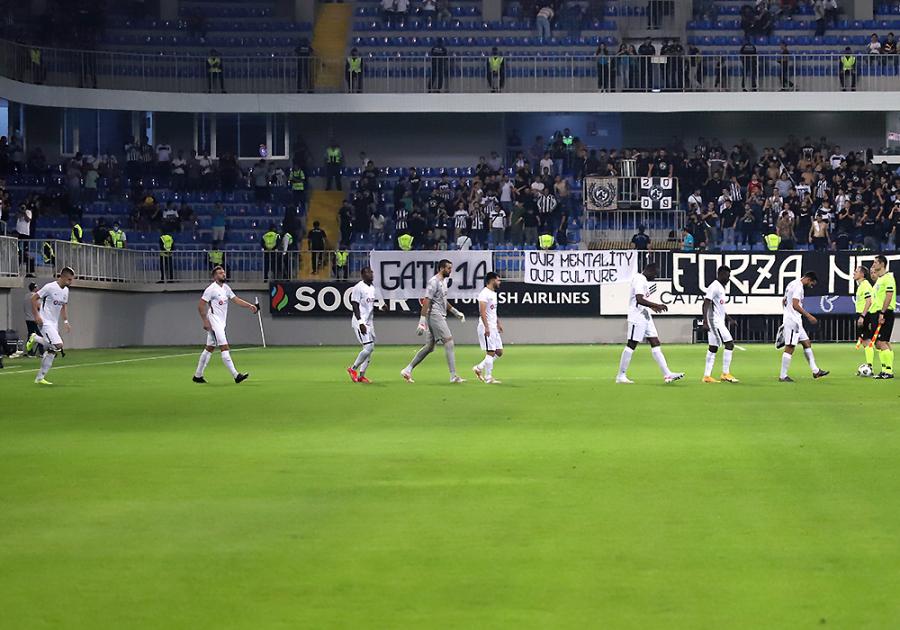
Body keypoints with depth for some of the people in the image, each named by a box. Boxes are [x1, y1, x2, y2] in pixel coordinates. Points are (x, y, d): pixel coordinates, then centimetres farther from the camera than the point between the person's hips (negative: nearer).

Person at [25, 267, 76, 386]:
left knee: (50, 351, 6)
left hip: (54, 323, 8)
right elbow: (34, 298, -11)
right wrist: (37, 315, -19)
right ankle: (35, 339, -1)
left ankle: (40, 378, 14)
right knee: (58, 345, -22)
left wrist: (65, 321, 14)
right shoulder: (50, 287, -15)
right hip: (45, 322, -8)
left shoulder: (66, 290, 9)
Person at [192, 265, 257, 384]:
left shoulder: (226, 288, 11)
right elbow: (200, 306, -14)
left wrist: (250, 305, -6)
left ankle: (198, 375, 21)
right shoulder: (211, 289, -13)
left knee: (209, 349, 14)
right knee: (224, 348, -13)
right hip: (214, 323, -9)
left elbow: (236, 299, 8)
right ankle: (236, 375, -17)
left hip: (221, 323, 9)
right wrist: (205, 321, -19)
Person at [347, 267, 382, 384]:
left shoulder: (372, 288, 14)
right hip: (360, 322, -9)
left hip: (369, 322, 9)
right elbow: (355, 306, -16)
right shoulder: (358, 288, -12)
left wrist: (381, 307, 2)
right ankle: (353, 369, 2)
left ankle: (361, 375, 12)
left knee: (370, 349, 6)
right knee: (368, 347, -15)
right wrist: (361, 323, -22)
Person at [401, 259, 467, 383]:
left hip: (440, 316, 10)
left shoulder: (444, 281, 17)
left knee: (429, 347, 11)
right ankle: (453, 375, -11)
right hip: (434, 316, -10)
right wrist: (422, 321, -24)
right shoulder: (434, 282, -14)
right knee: (449, 342, -11)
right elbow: (426, 302, -19)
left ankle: (407, 370, 14)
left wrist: (456, 313, 26)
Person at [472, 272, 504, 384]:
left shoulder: (493, 293, 17)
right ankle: (488, 377, -2)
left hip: (493, 327, 10)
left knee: (499, 352, 8)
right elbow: (482, 311, -21)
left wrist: (498, 323, 24)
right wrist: (486, 327, -26)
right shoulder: (484, 294, -13)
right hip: (486, 327, -10)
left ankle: (479, 368, 16)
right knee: (490, 352, -8)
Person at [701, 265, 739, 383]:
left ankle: (707, 376, 9)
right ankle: (725, 374, -9)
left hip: (720, 321, 10)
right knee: (729, 343, -12)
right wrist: (705, 322, -27)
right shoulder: (714, 287, -14)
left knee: (713, 348, 8)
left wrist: (727, 318, 26)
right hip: (715, 321, -10)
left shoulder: (722, 288, 16)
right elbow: (706, 304, -20)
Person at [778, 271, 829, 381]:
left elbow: (784, 301, 26)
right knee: (790, 347, -8)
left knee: (807, 343, 12)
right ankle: (783, 376, -5)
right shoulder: (798, 286, -15)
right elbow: (795, 305, -25)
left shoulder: (793, 284, 17)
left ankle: (815, 371, 14)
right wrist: (808, 316, -23)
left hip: (795, 321, 11)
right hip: (792, 320, -11)